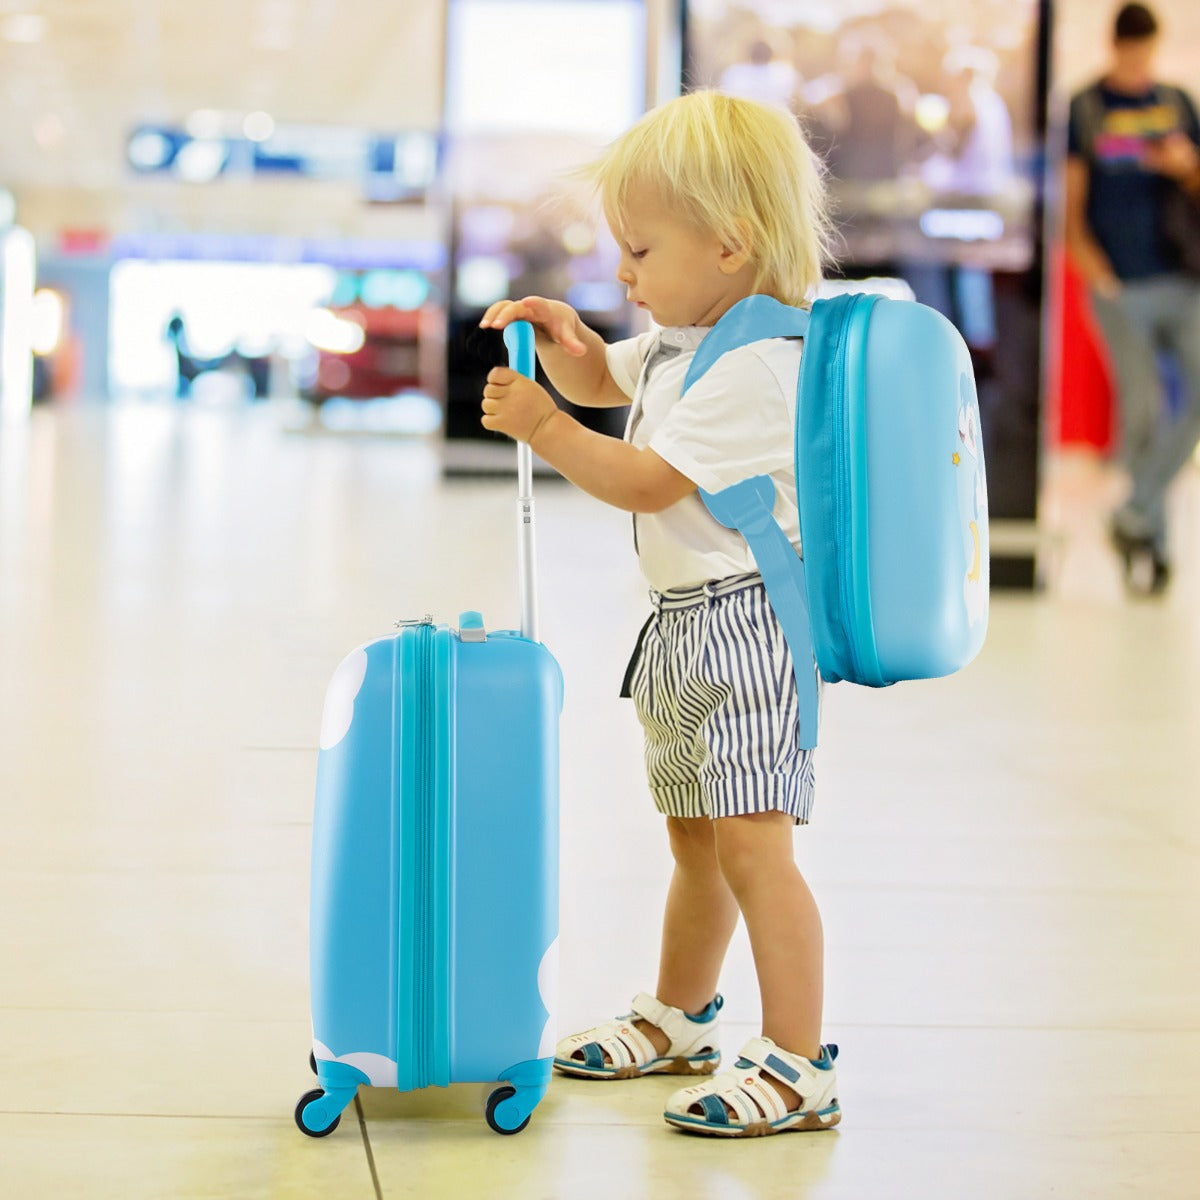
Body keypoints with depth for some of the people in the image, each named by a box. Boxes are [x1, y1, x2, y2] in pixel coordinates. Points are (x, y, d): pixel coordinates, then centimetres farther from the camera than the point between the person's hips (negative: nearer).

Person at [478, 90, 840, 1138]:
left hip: (743, 621, -10)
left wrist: (543, 426, -16)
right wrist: (564, 338, 8)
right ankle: (679, 1017, 37)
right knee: (695, 843, 22)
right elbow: (605, 378, 30)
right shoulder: (683, 338, 11)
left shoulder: (753, 365, -20)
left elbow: (647, 481, -22)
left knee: (752, 846, -14)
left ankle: (799, 1067, -12)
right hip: (685, 628, 10)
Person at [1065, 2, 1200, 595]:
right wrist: (1095, 271, -10)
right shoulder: (1084, 109, 4)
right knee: (1142, 407, -11)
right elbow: (1071, 205, 3)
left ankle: (1137, 515, 2)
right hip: (1120, 286, -3)